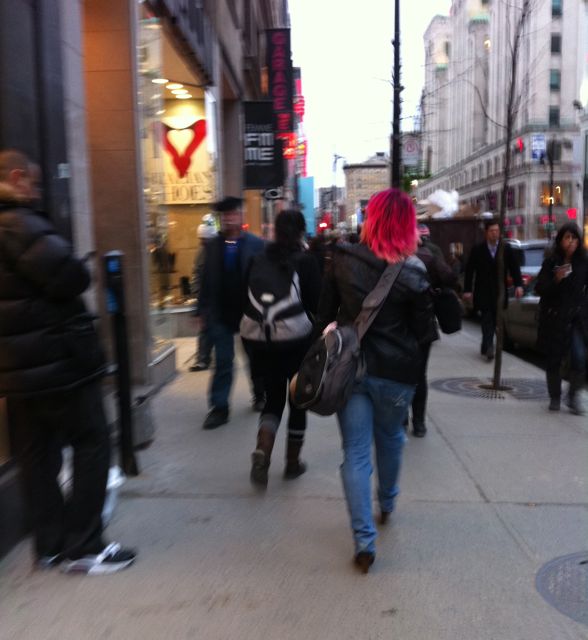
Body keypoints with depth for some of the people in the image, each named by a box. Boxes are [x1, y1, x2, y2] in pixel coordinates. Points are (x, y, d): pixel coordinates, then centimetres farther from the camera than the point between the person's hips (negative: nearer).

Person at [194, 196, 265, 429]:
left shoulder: (256, 245, -4)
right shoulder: (211, 246, 3)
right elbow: (203, 279, 3)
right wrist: (201, 312, 0)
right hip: (221, 314, 1)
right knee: (222, 362, 2)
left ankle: (260, 396, 37)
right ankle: (219, 408, 7)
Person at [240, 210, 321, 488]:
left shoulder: (259, 260, 6)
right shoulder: (306, 261, -4)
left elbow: (249, 297, 7)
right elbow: (316, 302, -4)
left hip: (257, 337, 3)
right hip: (295, 338, -3)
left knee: (273, 397, 17)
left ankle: (261, 453, -5)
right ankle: (292, 463, 24)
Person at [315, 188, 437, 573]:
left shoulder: (344, 260, -5)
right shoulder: (413, 272, -11)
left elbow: (325, 313, 3)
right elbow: (424, 332, -5)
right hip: (396, 371, 0)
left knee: (356, 453, 5)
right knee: (390, 439, 24)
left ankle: (364, 539, 5)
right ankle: (387, 504, 46)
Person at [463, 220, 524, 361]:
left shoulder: (506, 248, 2)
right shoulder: (477, 249, -3)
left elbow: (514, 267, 1)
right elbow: (469, 270, -2)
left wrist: (518, 285, -13)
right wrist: (467, 290, -7)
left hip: (499, 292, 3)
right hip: (483, 292, -2)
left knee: (493, 320, 9)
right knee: (487, 320, -10)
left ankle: (485, 347, 23)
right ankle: (489, 347, -12)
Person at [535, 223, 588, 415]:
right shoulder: (550, 263, -2)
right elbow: (539, 289, -5)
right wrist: (556, 280, -20)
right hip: (554, 319, -1)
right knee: (554, 361, 6)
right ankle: (555, 397, 25)